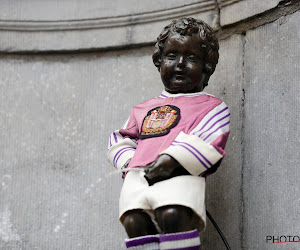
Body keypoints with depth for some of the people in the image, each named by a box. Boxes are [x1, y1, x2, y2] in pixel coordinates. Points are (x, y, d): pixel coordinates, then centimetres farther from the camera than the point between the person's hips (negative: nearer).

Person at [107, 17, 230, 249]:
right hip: (138, 175, 4)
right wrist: (129, 161, 10)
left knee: (173, 215, -34)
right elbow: (120, 139, 34)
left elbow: (205, 141, 0)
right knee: (133, 221, -25)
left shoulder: (212, 106, 18)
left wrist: (171, 160, -16)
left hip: (180, 174, -4)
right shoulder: (145, 109, 34)